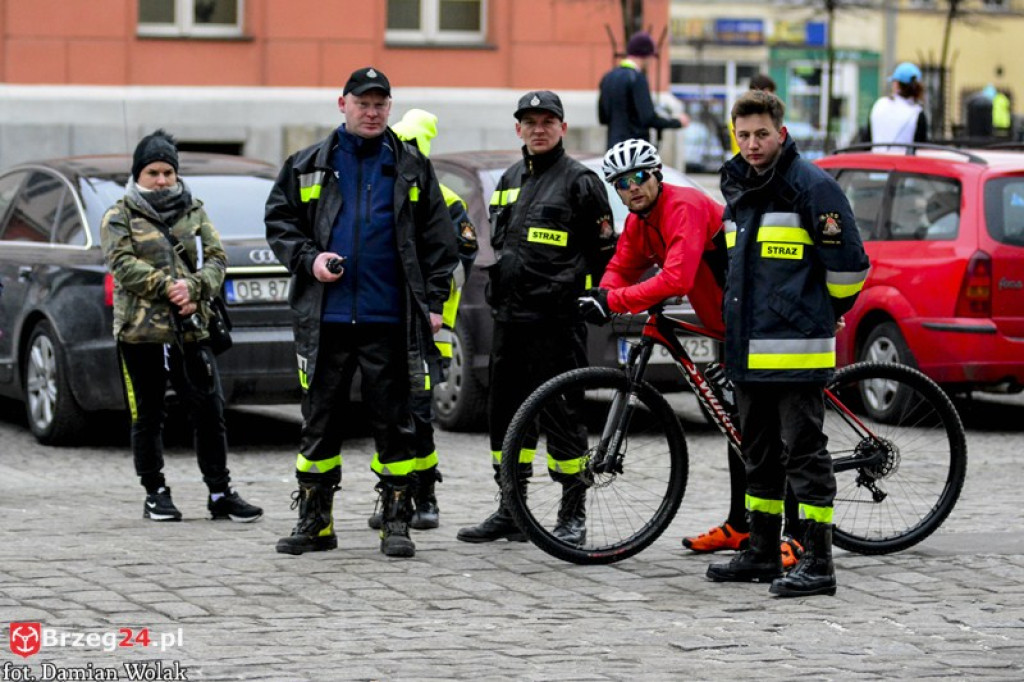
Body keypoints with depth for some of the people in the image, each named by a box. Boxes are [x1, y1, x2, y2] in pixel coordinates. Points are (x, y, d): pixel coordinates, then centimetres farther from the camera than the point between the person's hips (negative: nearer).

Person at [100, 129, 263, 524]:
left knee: (210, 411, 0)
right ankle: (155, 494, 15)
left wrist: (192, 288, -14)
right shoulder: (120, 217, 4)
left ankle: (220, 494, 7)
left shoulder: (194, 212, 13)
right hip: (140, 331, -2)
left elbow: (217, 259, 5)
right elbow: (123, 265, -10)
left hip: (191, 330, 2)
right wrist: (168, 286, -19)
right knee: (147, 417, 5)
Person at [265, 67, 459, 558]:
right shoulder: (308, 166, 9)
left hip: (388, 320, -1)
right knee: (320, 420, 6)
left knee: (394, 423, 2)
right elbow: (278, 221, 12)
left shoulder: (412, 169, 8)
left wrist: (433, 302, 0)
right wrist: (308, 259, -5)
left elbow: (438, 241, 7)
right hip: (325, 317, 1)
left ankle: (396, 523, 8)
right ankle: (314, 522, 14)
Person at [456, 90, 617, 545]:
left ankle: (573, 514, 3)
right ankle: (510, 511, 18)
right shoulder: (510, 180, 18)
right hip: (509, 318, 7)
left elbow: (604, 252, -3)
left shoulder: (580, 180, -3)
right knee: (505, 412, 10)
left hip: (557, 320, -7)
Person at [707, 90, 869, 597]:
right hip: (747, 349, 8)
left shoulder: (813, 186, -10)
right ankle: (762, 554, 24)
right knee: (760, 456, 15)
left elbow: (848, 265, -9)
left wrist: (828, 311, 4)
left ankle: (817, 564, -4)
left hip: (796, 350, -8)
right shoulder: (738, 189, 15)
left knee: (803, 456, -6)